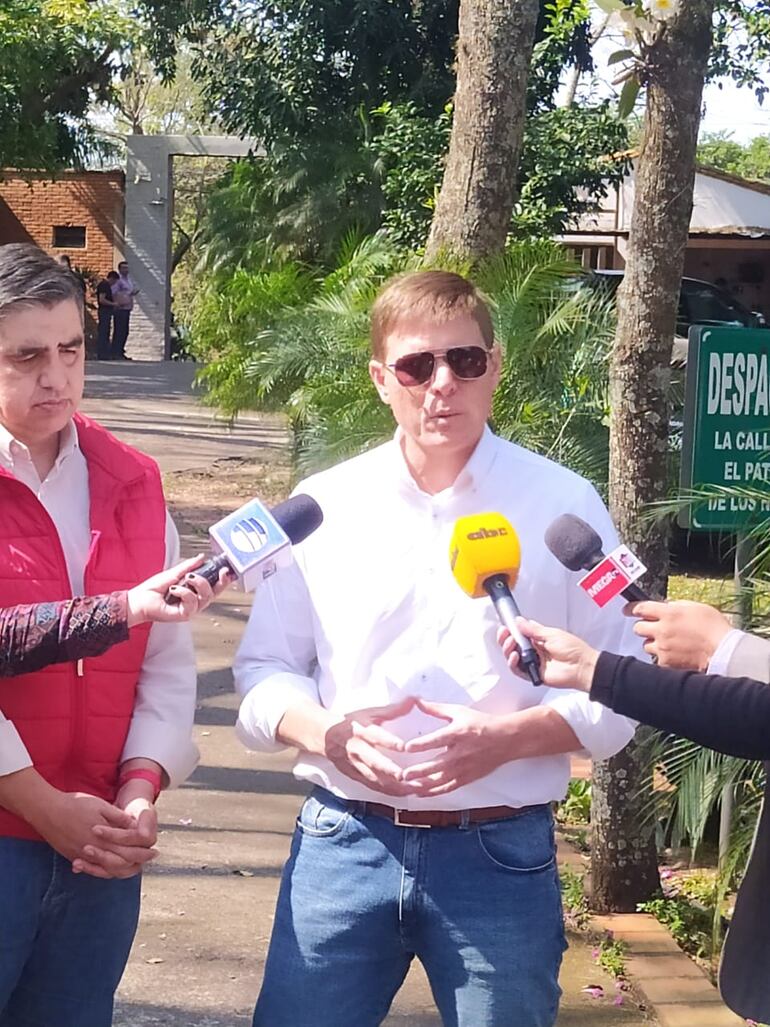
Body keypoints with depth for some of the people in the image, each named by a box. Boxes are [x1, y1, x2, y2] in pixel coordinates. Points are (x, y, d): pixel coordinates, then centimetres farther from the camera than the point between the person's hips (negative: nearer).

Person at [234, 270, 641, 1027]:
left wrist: (508, 738, -17)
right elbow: (264, 667, 8)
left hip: (502, 852, -1)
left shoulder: (563, 505, -2)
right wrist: (325, 732, -13)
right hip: (342, 842, 2)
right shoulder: (324, 504, 3)